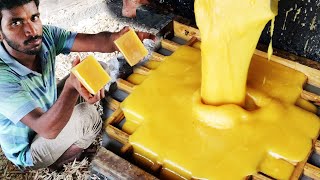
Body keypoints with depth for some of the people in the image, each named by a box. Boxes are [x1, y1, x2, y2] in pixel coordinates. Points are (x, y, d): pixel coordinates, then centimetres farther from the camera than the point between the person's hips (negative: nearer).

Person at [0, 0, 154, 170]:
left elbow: (92, 41, -32)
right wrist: (71, 86, -58)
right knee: (88, 115, -23)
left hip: (50, 114, 6)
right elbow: (47, 129, -41)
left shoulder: (45, 35, -20)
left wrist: (117, 38, -55)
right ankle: (58, 162, 9)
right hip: (28, 151, -6)